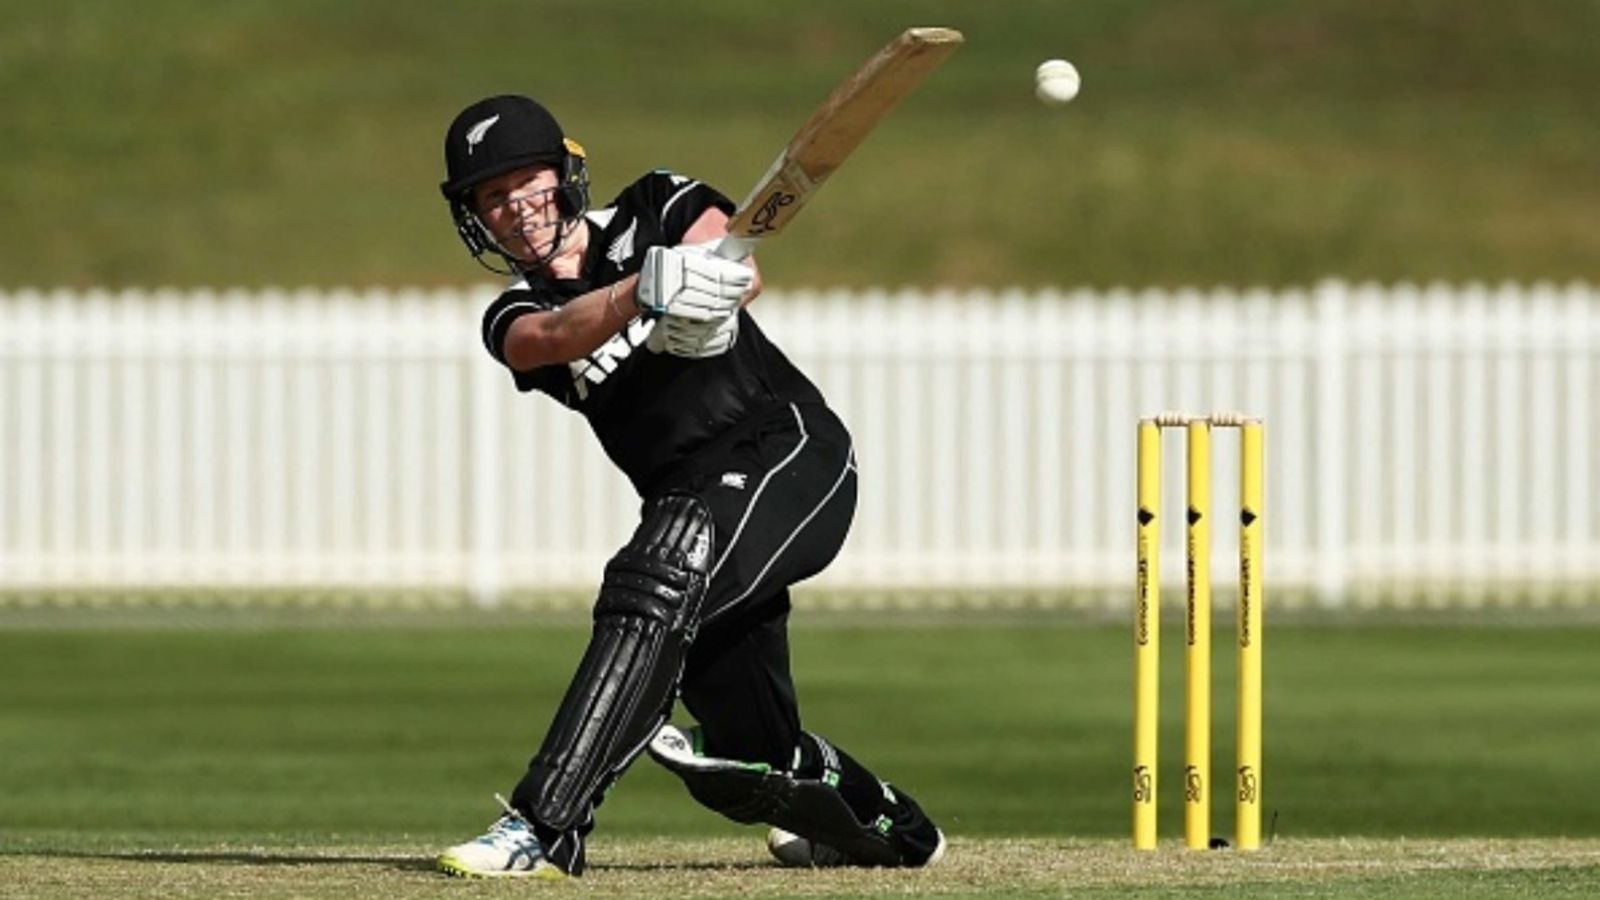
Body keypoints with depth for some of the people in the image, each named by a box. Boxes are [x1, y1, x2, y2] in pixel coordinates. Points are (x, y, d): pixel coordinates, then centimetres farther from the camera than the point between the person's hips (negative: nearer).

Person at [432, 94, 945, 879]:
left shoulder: (656, 211, 5)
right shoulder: (516, 319, 9)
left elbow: (744, 272, -15)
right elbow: (559, 335, -17)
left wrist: (716, 273, -40)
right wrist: (645, 290, -38)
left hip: (791, 451, -6)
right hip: (692, 503, 6)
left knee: (655, 584, -32)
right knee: (748, 757, 6)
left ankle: (544, 828, -39)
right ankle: (888, 825, 38)